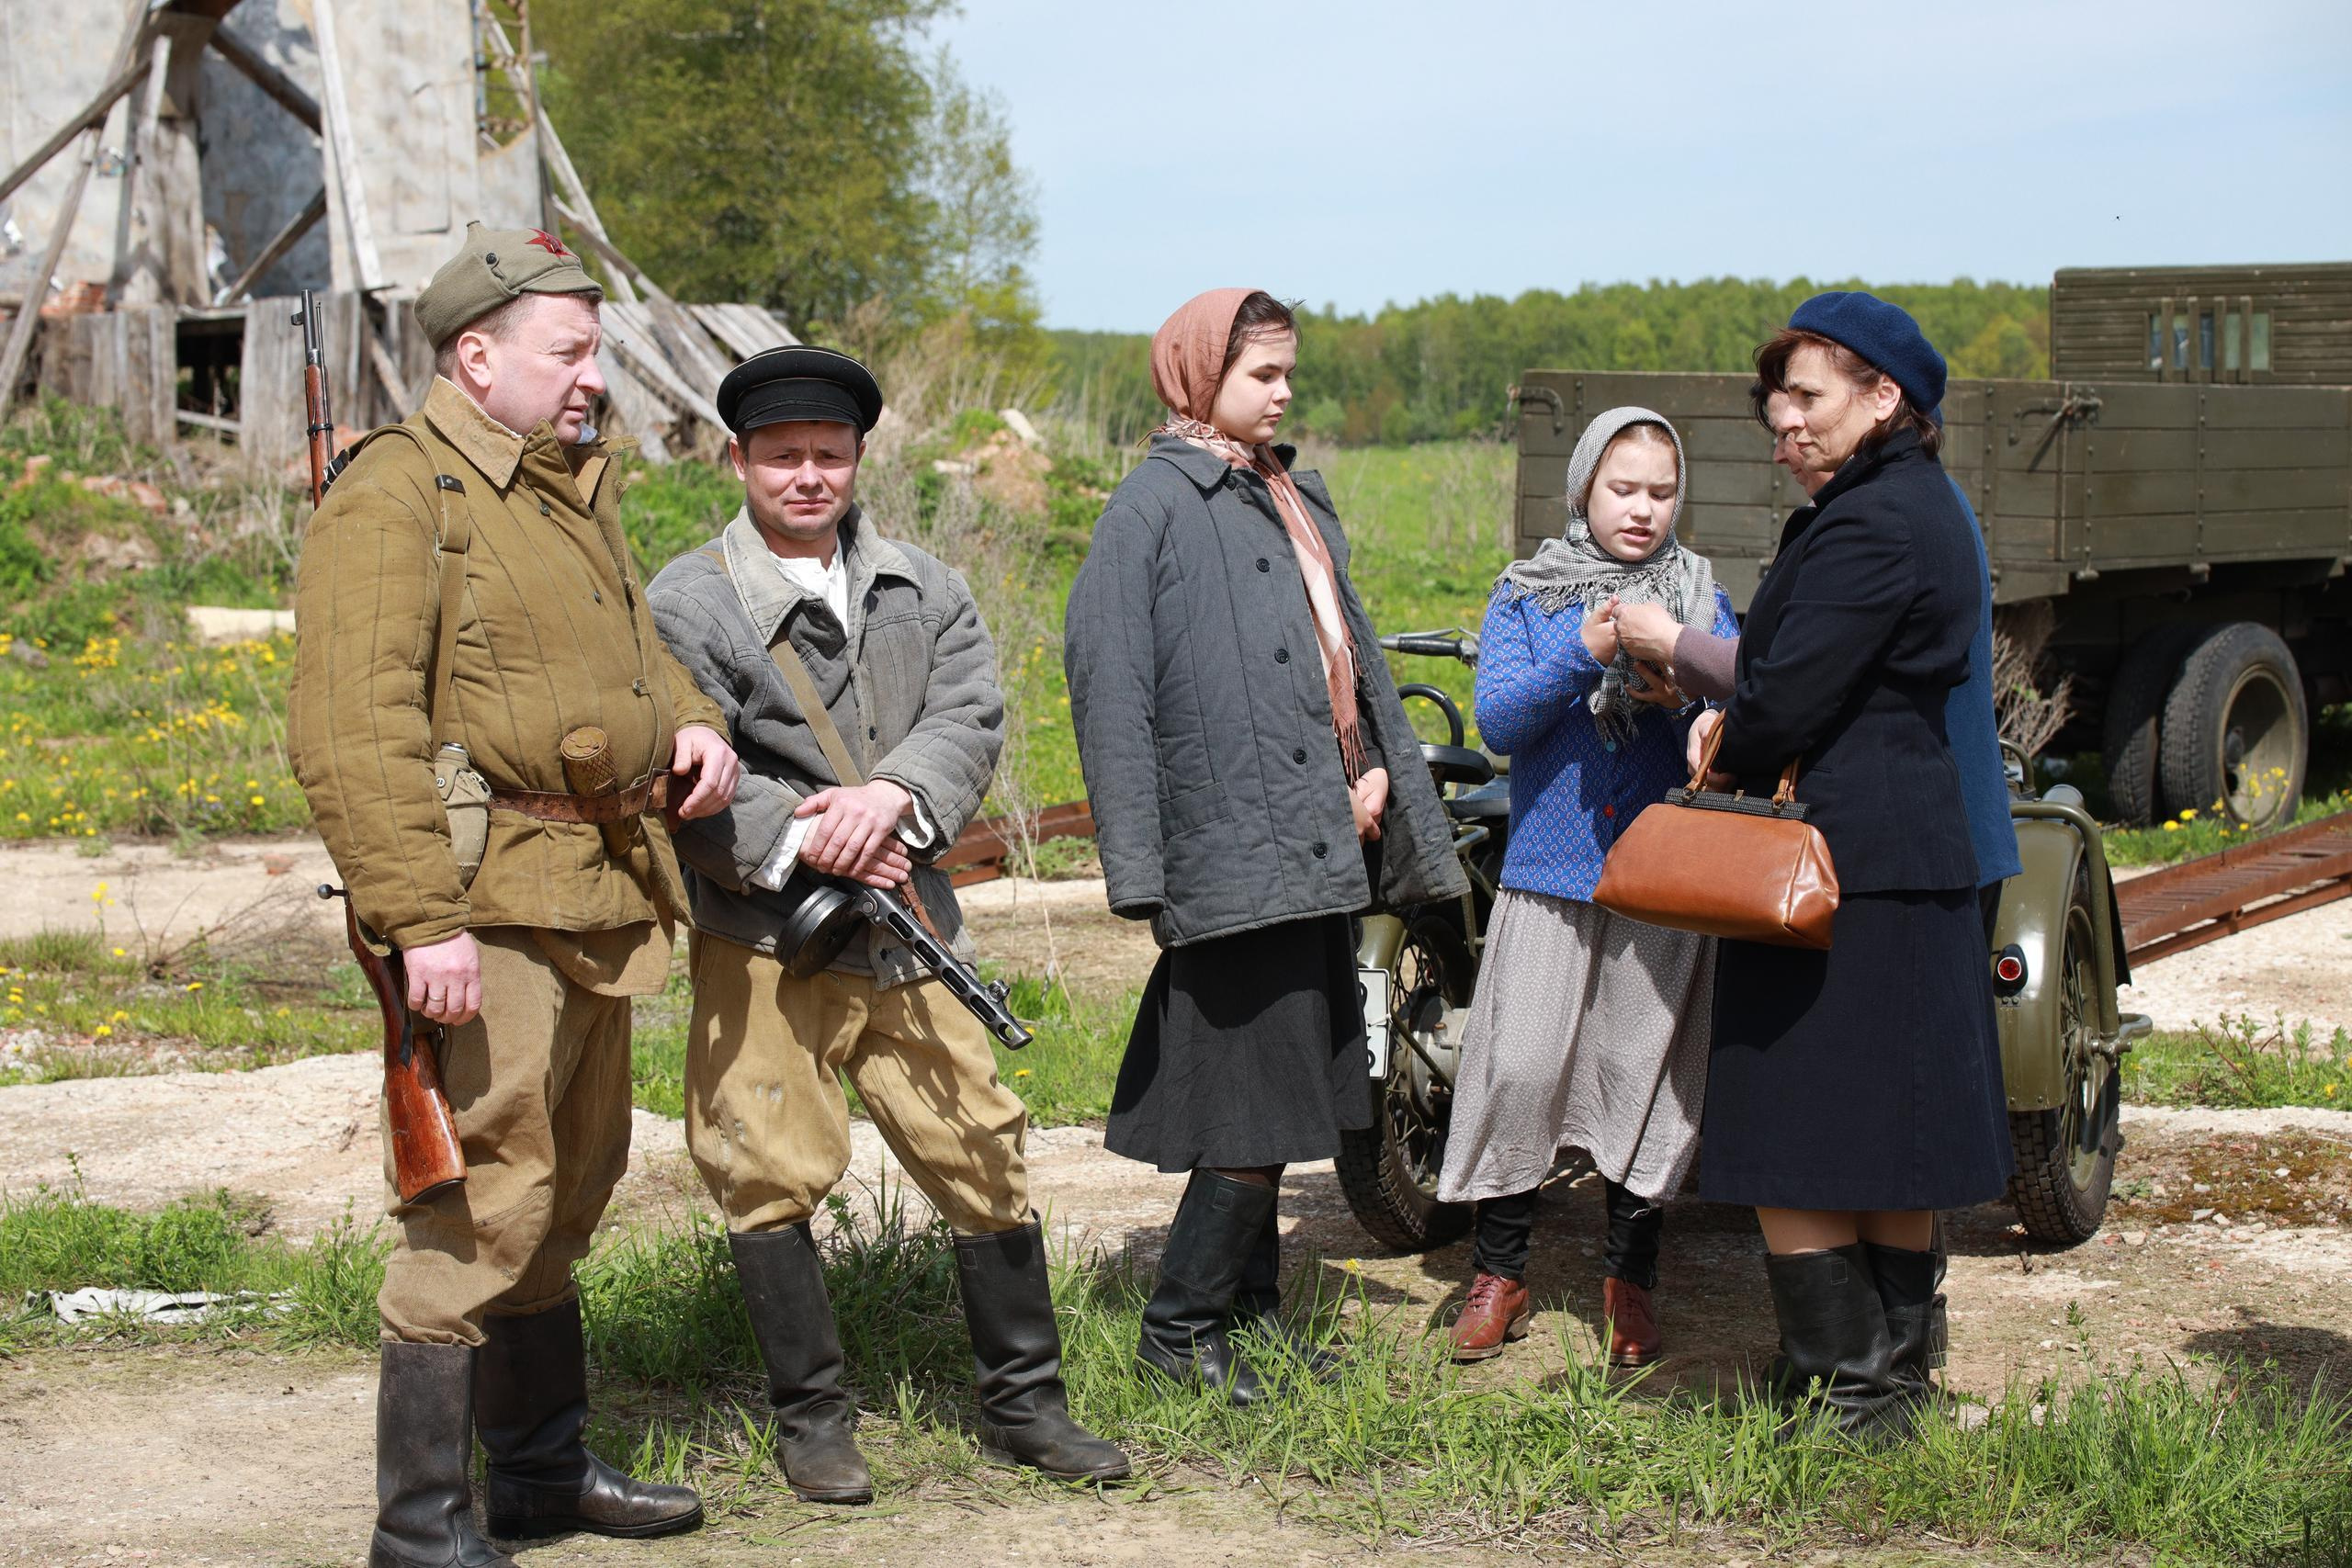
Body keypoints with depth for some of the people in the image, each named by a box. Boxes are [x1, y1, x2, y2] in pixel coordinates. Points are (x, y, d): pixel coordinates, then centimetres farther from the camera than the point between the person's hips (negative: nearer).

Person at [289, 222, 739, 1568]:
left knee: (570, 1191, 17)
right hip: (488, 905, -9)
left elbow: (634, 637, 33)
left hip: (599, 901, 9)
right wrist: (421, 918, -25)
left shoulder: (578, 490, 18)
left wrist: (689, 722, 10)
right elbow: (354, 732, -19)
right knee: (484, 1203, -10)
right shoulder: (396, 498, -11)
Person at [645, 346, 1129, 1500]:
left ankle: (1022, 1402, 18)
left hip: (908, 928, 4)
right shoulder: (686, 604, -1)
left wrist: (893, 795, -18)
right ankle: (812, 1420, 15)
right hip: (761, 939, -3)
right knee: (768, 1176, 0)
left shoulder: (924, 590, 13)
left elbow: (971, 714, 1)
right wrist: (803, 841, -19)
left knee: (983, 1154, 5)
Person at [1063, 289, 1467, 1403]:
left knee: (1285, 1097, 12)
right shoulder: (1155, 506, -8)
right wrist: (1140, 871, -18)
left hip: (1318, 844, 8)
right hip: (1236, 855, -8)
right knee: (1259, 1108, -7)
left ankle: (1249, 1311, 23)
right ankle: (1180, 1330, 6)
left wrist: (1378, 768, 8)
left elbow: (1350, 638, 24)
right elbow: (1107, 682, -13)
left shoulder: (1295, 498, 17)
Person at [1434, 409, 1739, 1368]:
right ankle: (1499, 1273, 10)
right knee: (1521, 1069, -5)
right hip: (1551, 869, -1)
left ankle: (1630, 1281, 17)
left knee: (1648, 1075, 3)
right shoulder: (1526, 597, 6)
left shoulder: (1702, 597, 9)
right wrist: (1583, 654, -19)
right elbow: (1498, 720, -5)